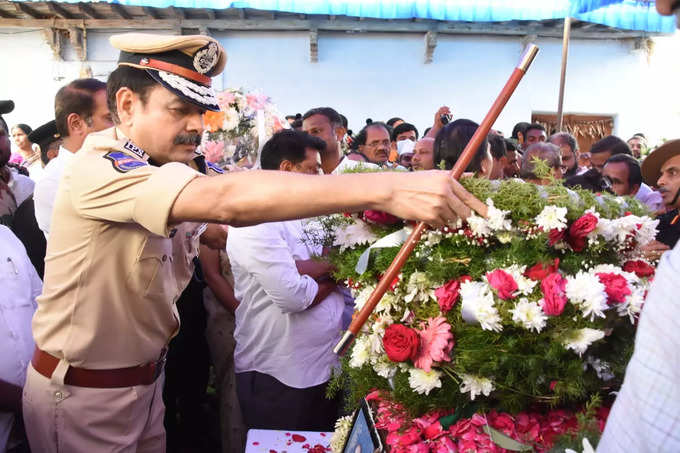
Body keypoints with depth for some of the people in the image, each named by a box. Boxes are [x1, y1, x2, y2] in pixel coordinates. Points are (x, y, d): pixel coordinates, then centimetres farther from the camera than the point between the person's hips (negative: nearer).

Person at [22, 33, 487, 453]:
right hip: (83, 397, -7)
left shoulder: (169, 173, 2)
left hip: (147, 379, 7)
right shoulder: (97, 168, -26)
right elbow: (223, 199, -41)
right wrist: (384, 188, -47)